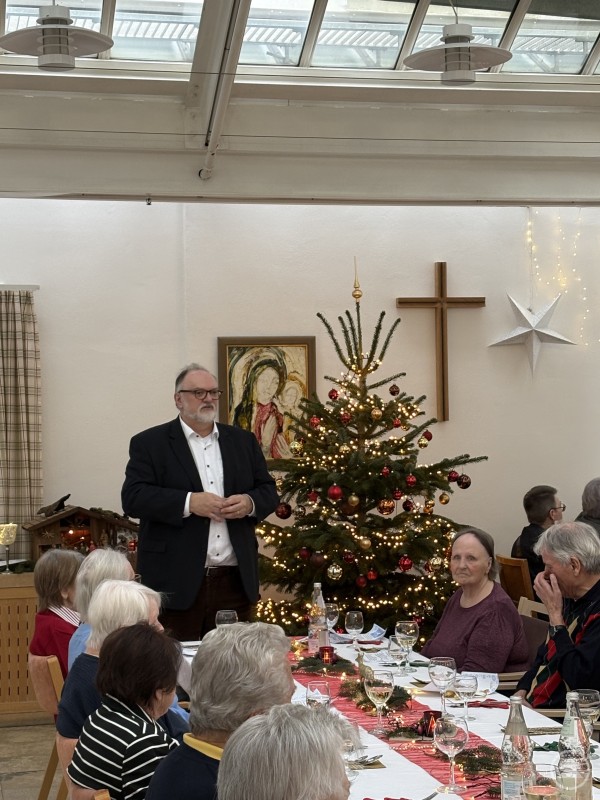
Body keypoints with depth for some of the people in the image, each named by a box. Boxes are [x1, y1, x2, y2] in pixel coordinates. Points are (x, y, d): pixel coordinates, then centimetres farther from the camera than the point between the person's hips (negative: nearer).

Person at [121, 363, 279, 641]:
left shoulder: (243, 441, 15)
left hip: (236, 579, 4)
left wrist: (250, 503, -8)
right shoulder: (149, 443, 2)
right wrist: (189, 503, -19)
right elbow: (133, 497, -8)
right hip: (176, 582, -4)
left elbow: (269, 492, 15)